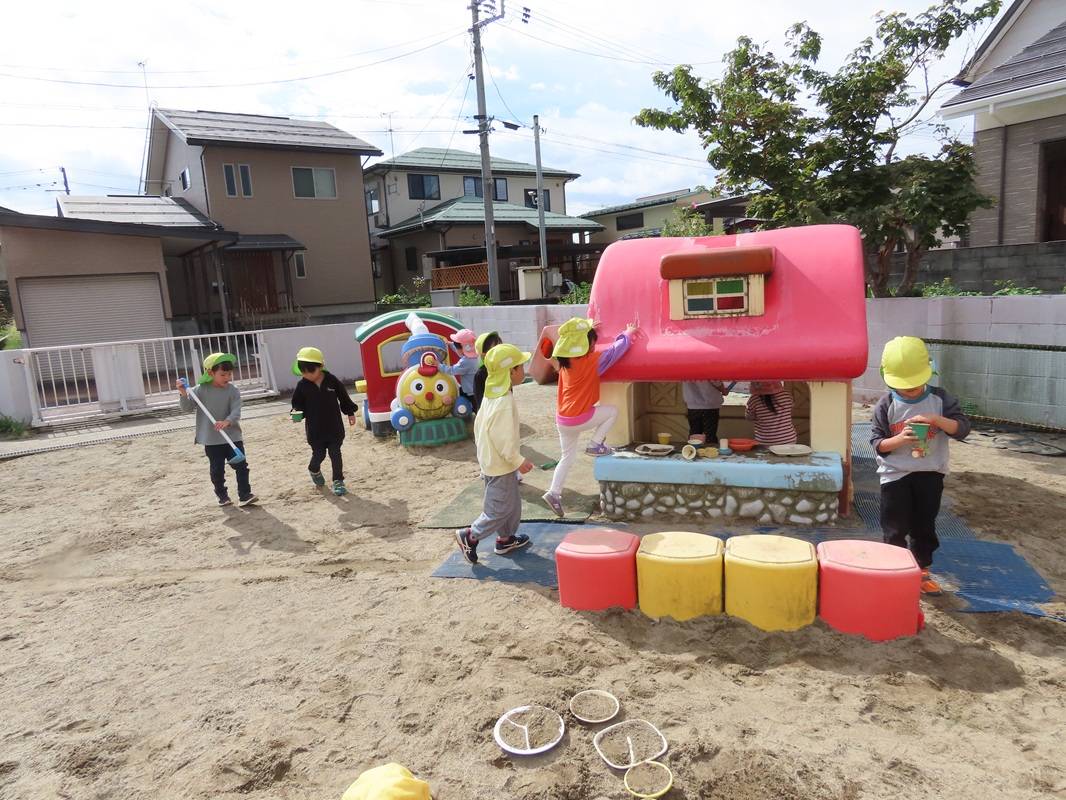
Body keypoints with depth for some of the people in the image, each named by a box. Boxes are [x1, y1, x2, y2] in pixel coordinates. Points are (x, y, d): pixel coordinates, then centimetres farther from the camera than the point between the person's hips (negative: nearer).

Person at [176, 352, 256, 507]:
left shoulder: (233, 391, -5)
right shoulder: (200, 390, -3)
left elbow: (236, 412, -14)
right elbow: (187, 408, -2)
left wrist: (227, 421, -34)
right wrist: (183, 395, -20)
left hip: (232, 436, 0)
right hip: (211, 439, 0)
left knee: (241, 466, -3)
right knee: (217, 470, 10)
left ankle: (245, 495, 3)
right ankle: (222, 496, 25)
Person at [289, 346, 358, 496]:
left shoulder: (332, 381, -8)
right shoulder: (302, 386, -7)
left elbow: (344, 398, 3)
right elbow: (297, 404, 2)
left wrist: (350, 413, 9)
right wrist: (298, 413, -18)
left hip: (334, 427, 0)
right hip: (315, 429, 0)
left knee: (335, 454, 4)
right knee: (319, 454, 9)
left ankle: (338, 481, 14)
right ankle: (314, 470, 41)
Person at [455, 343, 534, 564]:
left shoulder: (492, 394, 4)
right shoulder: (505, 402, -26)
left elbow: (478, 424, 12)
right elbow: (503, 438, -27)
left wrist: (481, 447, 22)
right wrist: (518, 461, -17)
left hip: (490, 459, 10)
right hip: (500, 464, -10)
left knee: (512, 503, 21)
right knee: (501, 509, 3)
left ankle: (506, 538, 33)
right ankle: (469, 536, 10)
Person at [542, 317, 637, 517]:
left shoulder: (565, 361, 5)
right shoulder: (592, 361, -13)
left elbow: (575, 342, 28)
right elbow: (615, 350, -4)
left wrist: (588, 330, 29)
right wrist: (627, 334, 14)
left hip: (563, 420, 7)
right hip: (579, 419, -7)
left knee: (567, 457, 19)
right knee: (612, 411, 14)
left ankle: (554, 492, 13)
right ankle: (595, 445, 10)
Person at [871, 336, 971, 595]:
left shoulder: (940, 399, -3)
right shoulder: (886, 405, -8)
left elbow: (963, 428, -9)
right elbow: (877, 444, -6)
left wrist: (937, 420, -25)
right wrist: (900, 439, -25)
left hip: (930, 473, 2)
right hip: (895, 475, -2)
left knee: (925, 526, 14)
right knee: (895, 529, 6)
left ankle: (922, 571, 30)